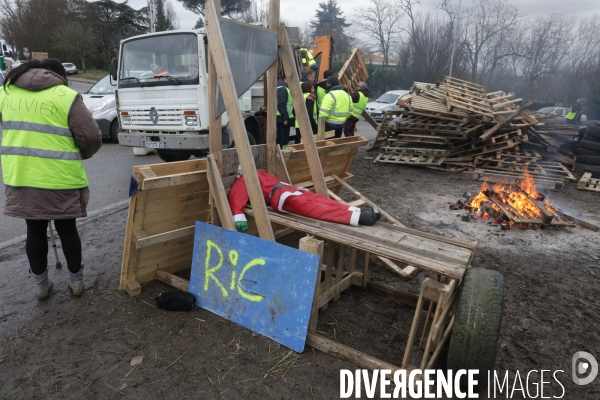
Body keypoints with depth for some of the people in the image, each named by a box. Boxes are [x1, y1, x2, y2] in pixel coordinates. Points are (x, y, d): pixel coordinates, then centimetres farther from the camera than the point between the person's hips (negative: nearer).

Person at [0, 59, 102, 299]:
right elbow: (92, 137, -12)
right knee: (66, 228, 12)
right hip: (60, 179, -3)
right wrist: (81, 154, 7)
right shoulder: (66, 96, -8)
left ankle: (40, 284, 29)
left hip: (20, 178, 4)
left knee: (35, 230, 16)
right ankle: (76, 280, 25)